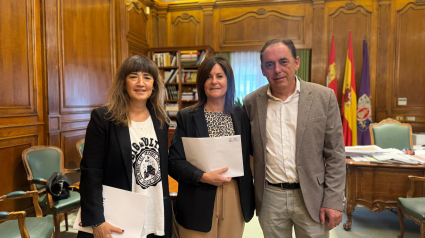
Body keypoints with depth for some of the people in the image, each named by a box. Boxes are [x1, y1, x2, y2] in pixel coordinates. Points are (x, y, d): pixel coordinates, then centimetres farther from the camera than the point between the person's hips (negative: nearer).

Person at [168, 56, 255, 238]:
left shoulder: (241, 115, 4)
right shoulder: (186, 117, -3)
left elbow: (249, 154, 9)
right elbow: (174, 161, -7)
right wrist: (204, 176, -20)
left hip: (235, 201, 3)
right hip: (199, 204, -2)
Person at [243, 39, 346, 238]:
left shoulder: (324, 97, -6)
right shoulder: (252, 101, -2)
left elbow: (335, 154, -3)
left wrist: (333, 201, -6)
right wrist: (252, 195, 2)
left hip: (311, 197, -1)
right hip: (269, 197, 2)